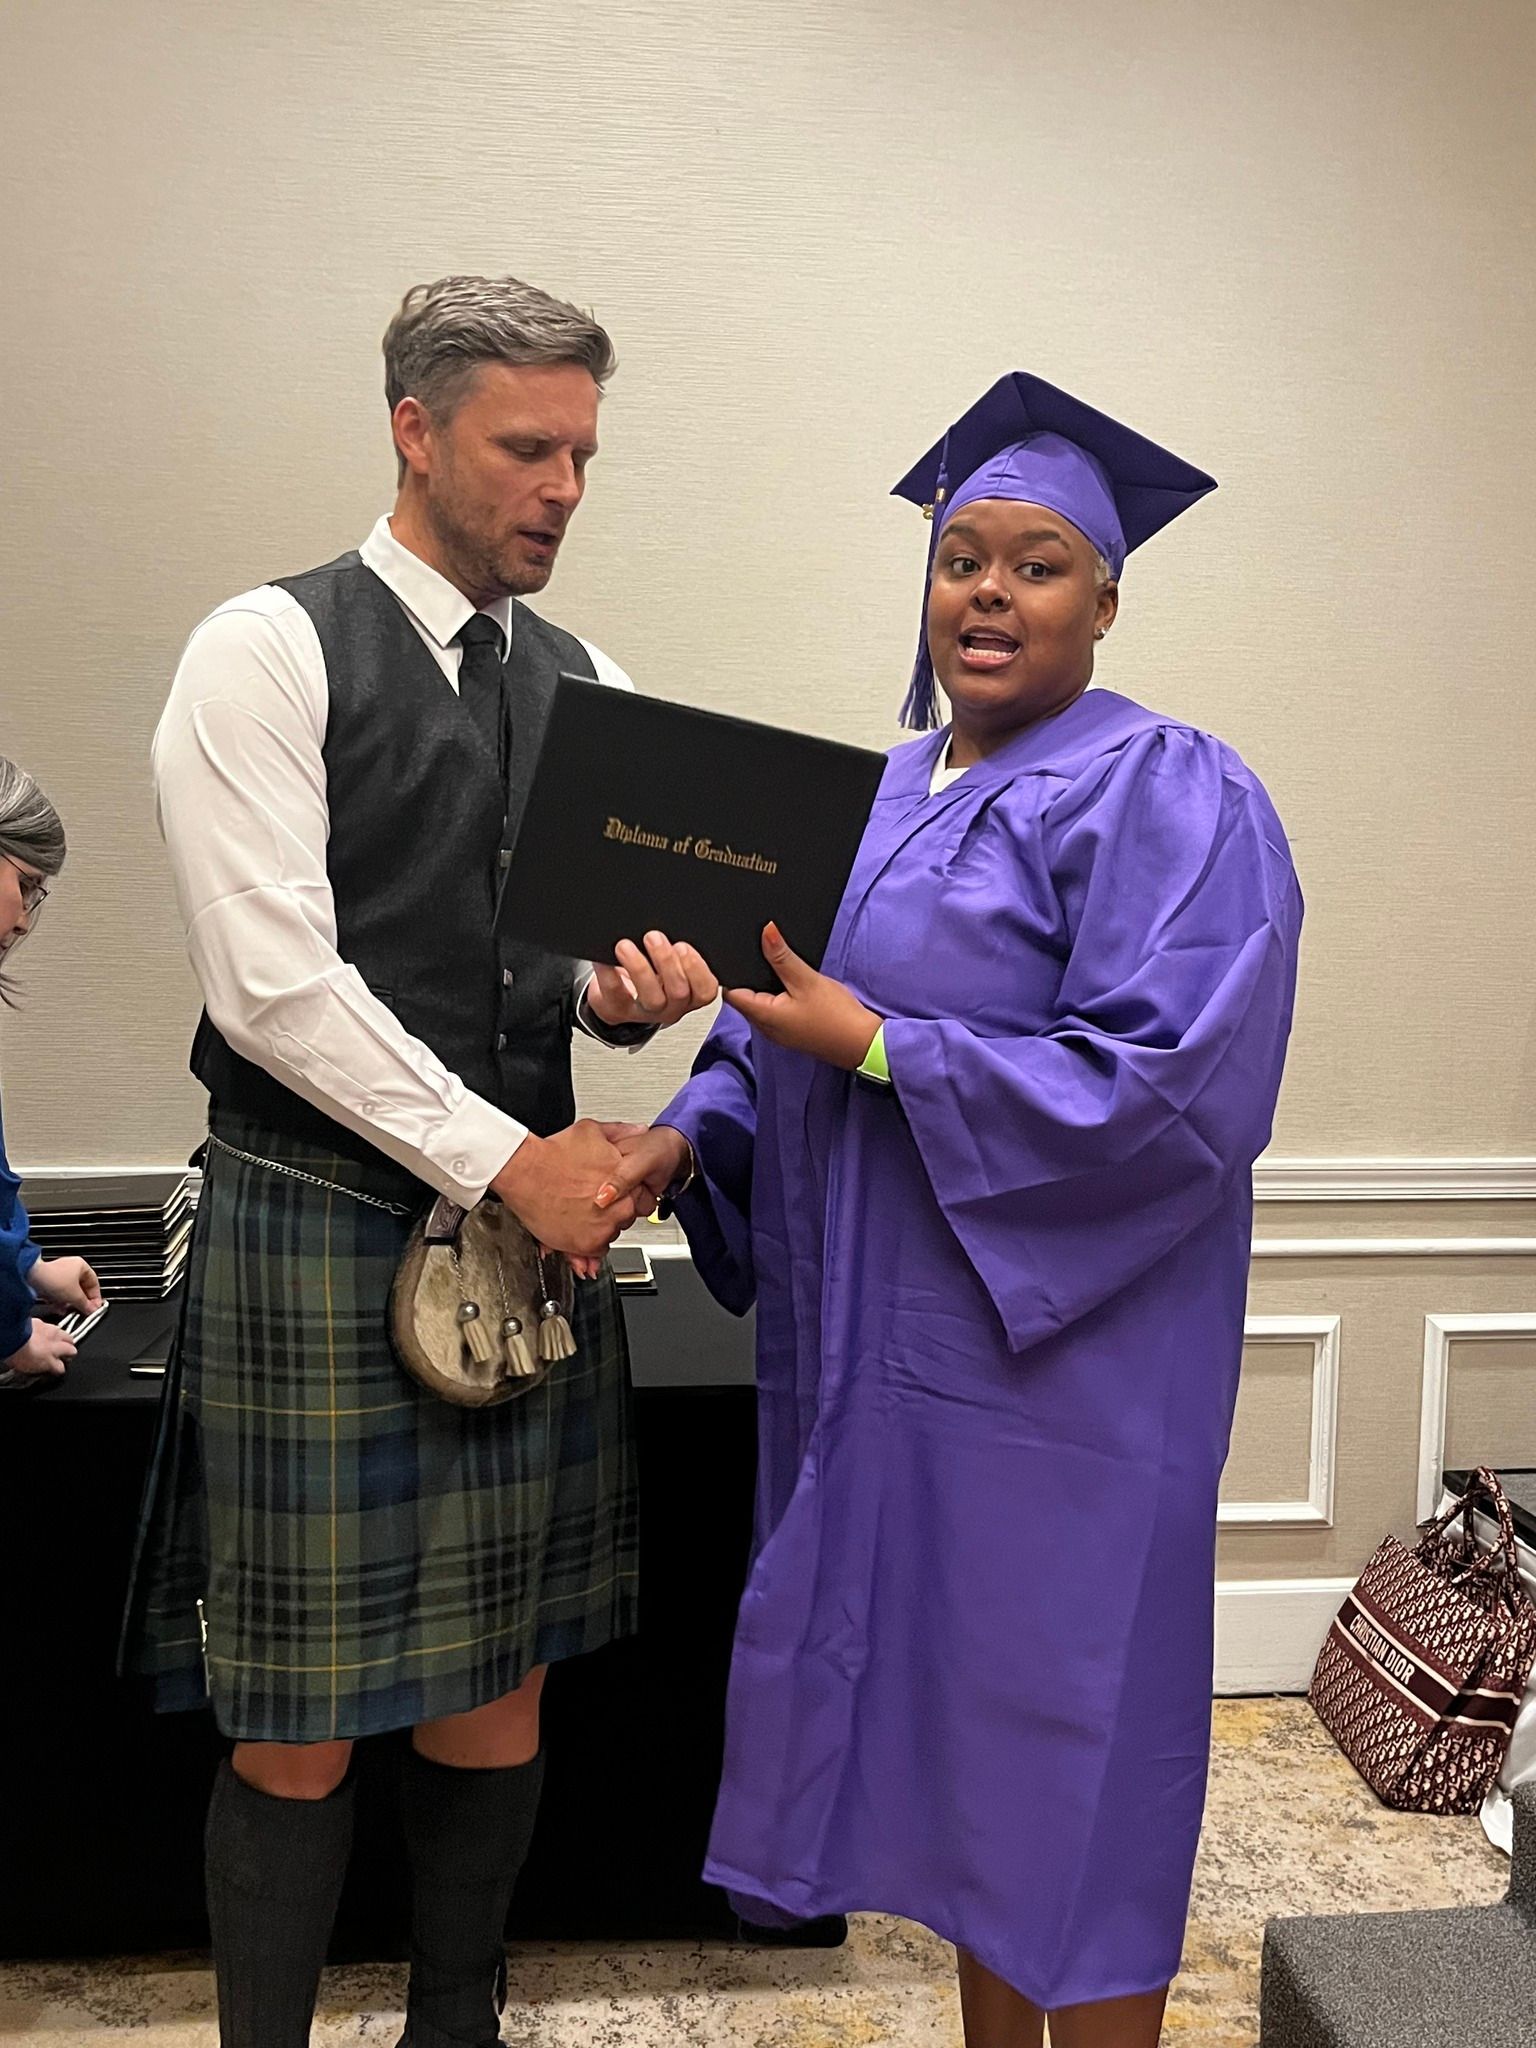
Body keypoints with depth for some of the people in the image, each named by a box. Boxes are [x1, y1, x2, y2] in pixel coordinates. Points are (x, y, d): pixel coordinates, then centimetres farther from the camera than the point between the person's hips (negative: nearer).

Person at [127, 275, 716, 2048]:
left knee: (500, 1682, 15)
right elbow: (271, 984, -14)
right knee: (301, 1726, 5)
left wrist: (627, 990, -9)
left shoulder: (589, 689, 11)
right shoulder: (268, 654, -6)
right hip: (324, 1226, -5)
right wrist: (504, 1158, -16)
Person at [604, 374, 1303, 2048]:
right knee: (941, 1716, 17)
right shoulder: (879, 796, 12)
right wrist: (691, 1132, -4)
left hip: (1060, 1360, -7)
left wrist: (875, 1049, -21)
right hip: (885, 1346, 7)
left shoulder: (1167, 800, -11)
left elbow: (1166, 1084, -21)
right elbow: (790, 1016, 16)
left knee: (1058, 1738, 4)